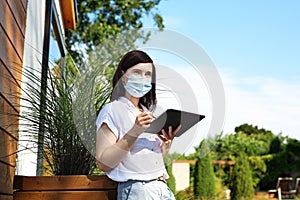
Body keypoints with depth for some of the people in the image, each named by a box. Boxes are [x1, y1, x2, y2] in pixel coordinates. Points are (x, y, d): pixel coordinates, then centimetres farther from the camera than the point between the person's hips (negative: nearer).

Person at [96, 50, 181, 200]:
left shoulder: (147, 113, 18)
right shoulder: (112, 110, -3)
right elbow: (103, 163, -12)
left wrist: (167, 142, 2)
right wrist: (134, 133, -19)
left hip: (163, 188, 6)